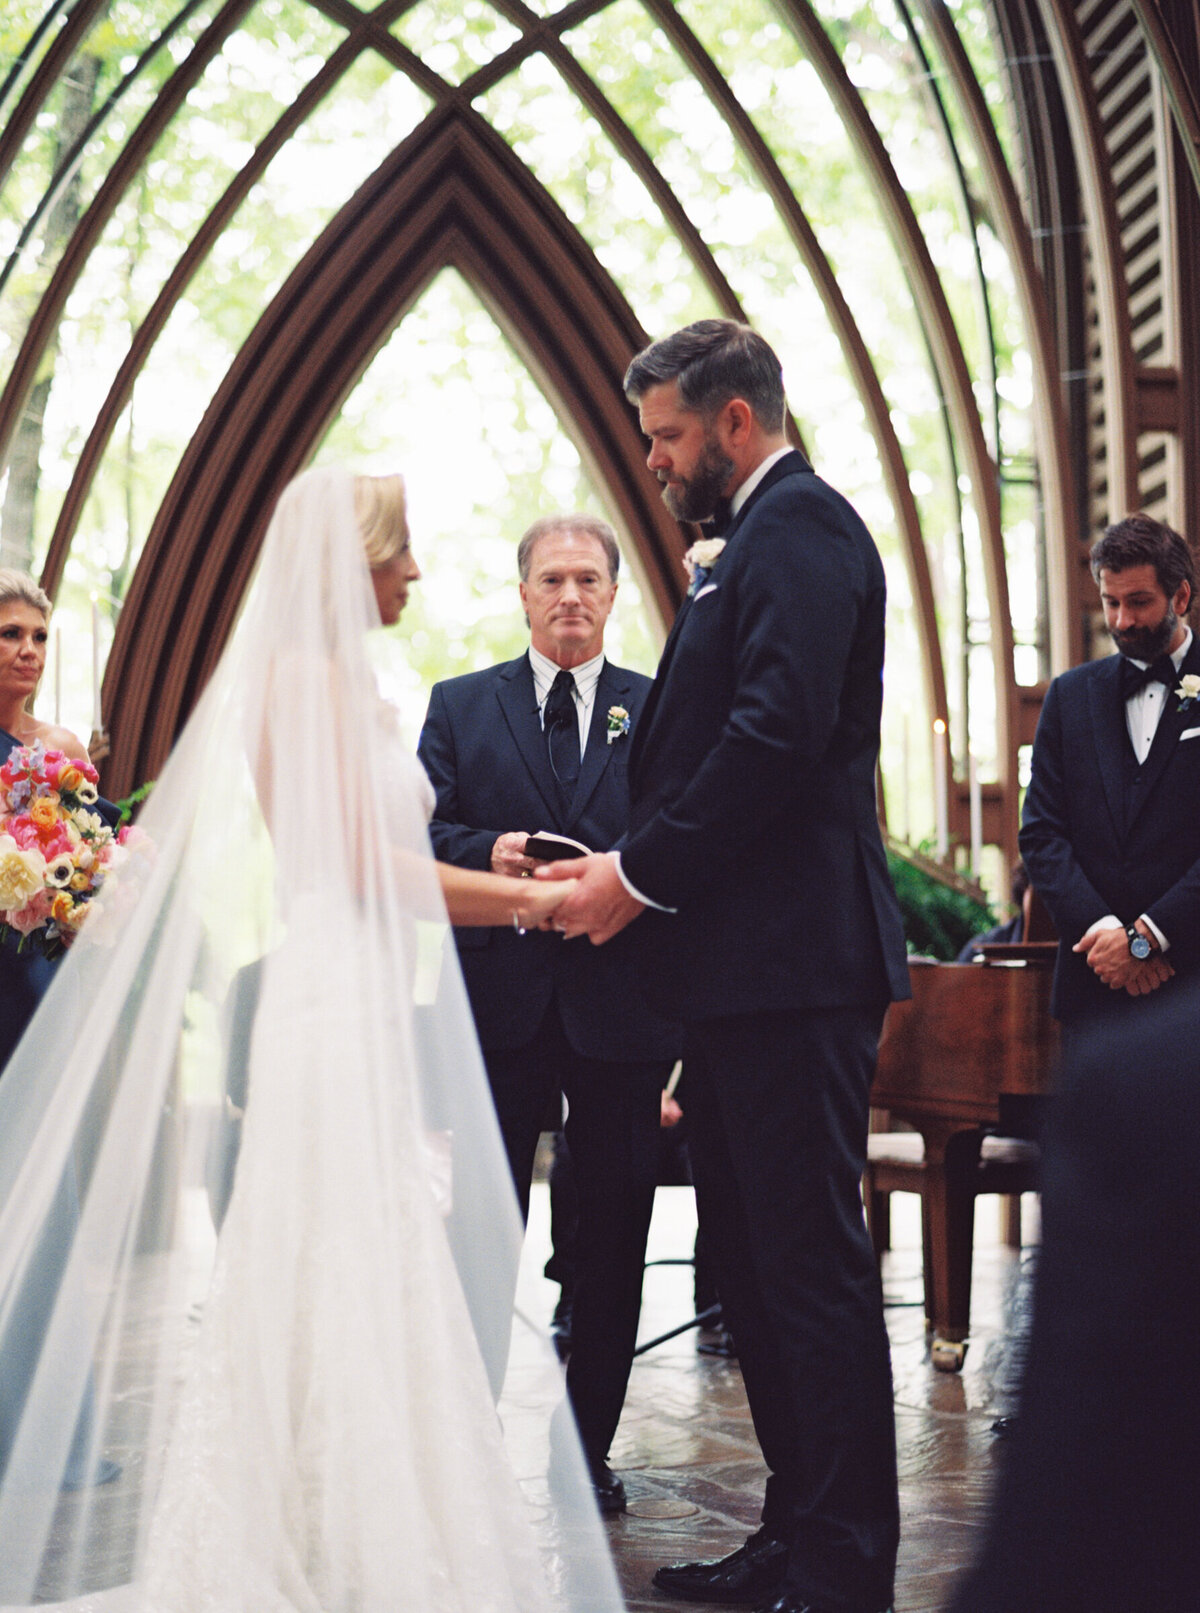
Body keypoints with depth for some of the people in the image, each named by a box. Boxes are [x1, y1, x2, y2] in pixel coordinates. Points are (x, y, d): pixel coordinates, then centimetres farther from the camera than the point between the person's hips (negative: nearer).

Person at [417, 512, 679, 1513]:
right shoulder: (460, 706, 10)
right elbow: (422, 833, 2)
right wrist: (486, 854, -16)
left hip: (621, 1005, 0)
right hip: (498, 1002, 0)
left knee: (613, 1239, 7)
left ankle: (589, 1449, 20)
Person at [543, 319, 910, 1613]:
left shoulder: (801, 524, -9)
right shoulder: (750, 543, 22)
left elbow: (781, 732, -22)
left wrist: (642, 873, -15)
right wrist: (627, 864, 7)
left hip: (793, 965, -11)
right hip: (742, 969, 11)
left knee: (809, 1264, -6)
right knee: (749, 1261, 15)